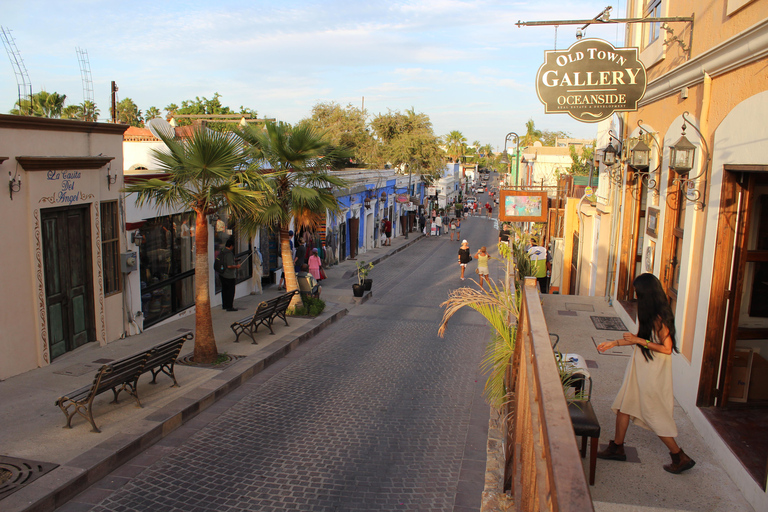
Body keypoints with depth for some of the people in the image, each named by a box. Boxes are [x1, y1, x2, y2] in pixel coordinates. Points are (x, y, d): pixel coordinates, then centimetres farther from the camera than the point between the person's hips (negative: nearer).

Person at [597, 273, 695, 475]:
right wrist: (614, 343, 18)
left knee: (654, 415, 1)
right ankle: (617, 448, 27)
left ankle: (680, 457, 17)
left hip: (653, 373, -10)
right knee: (623, 405, 14)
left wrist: (639, 341, -22)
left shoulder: (659, 317, -23)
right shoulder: (648, 313, 6)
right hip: (640, 367, 10)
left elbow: (667, 348, -24)